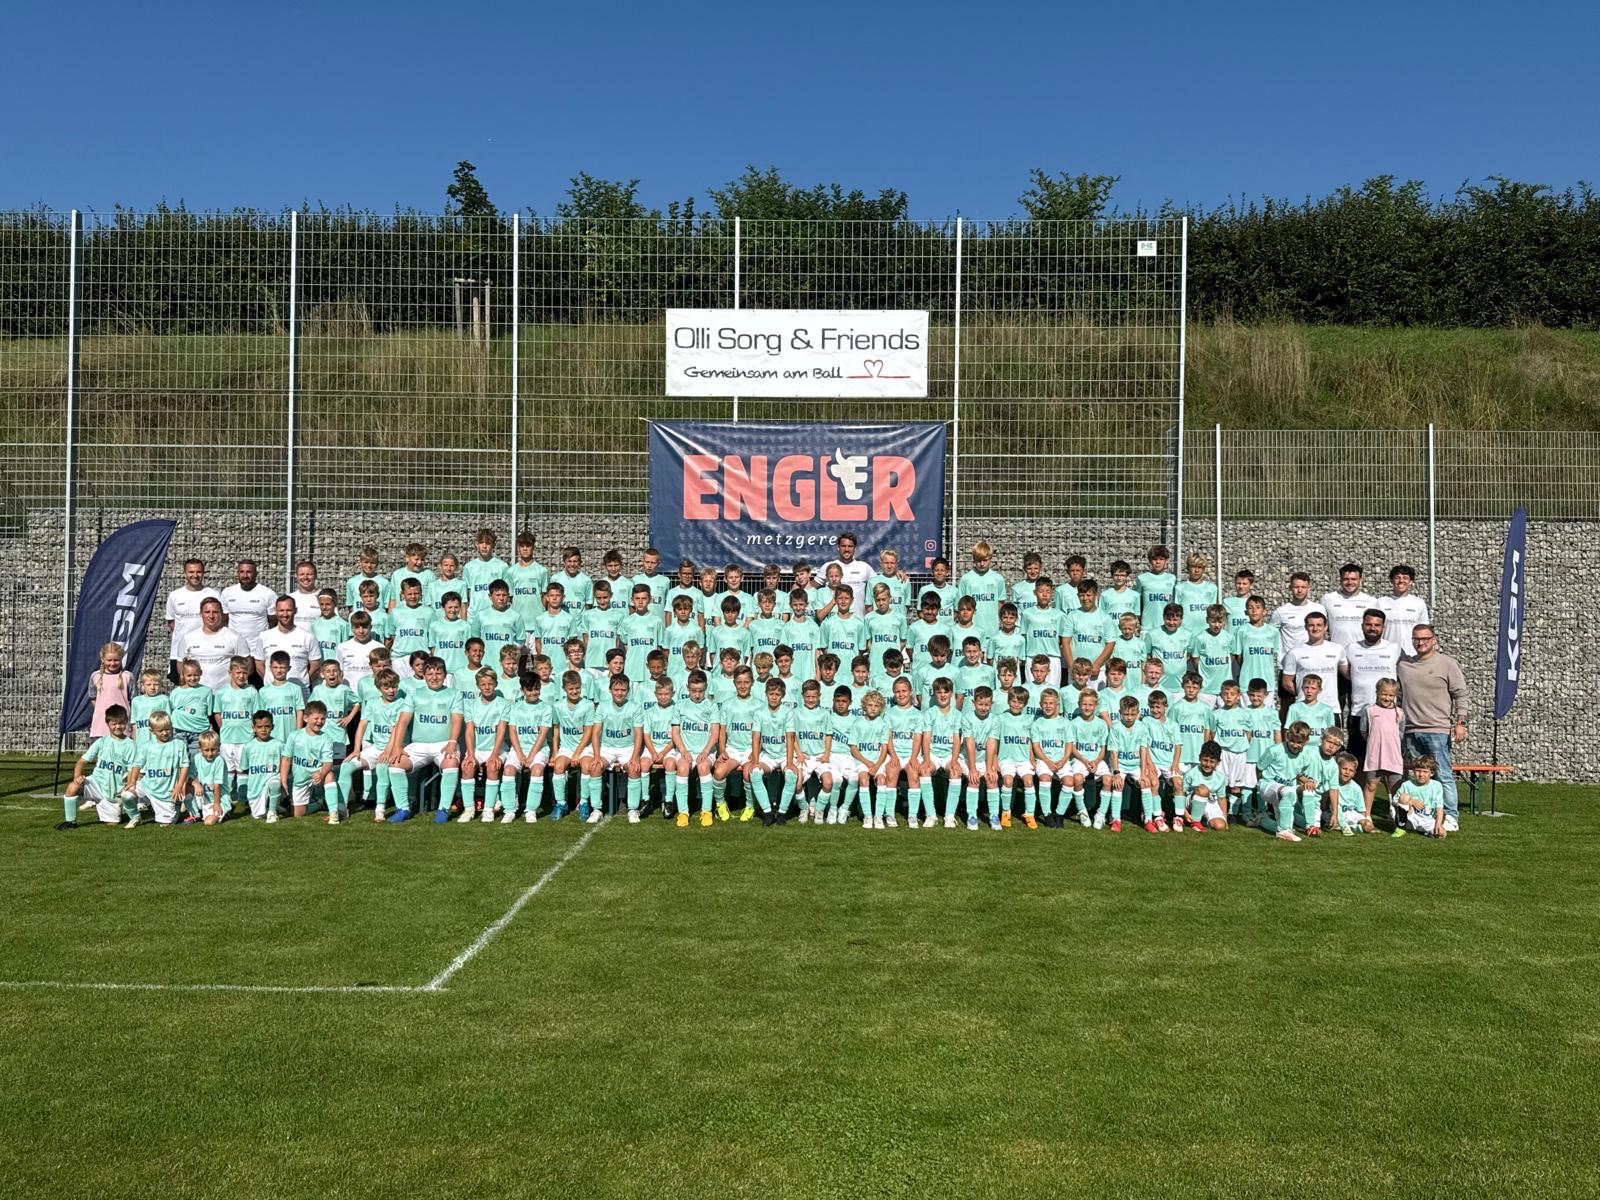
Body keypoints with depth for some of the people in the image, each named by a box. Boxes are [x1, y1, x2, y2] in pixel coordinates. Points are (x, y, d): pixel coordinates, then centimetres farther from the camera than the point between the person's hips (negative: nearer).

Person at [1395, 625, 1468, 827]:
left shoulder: (1447, 664, 0)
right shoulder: (1404, 665, 13)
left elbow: (1461, 695, -1)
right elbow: (1399, 696, 23)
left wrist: (1460, 722, -8)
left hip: (1438, 730, -5)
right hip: (1411, 731, 5)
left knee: (1443, 775, -7)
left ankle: (1450, 817, -4)